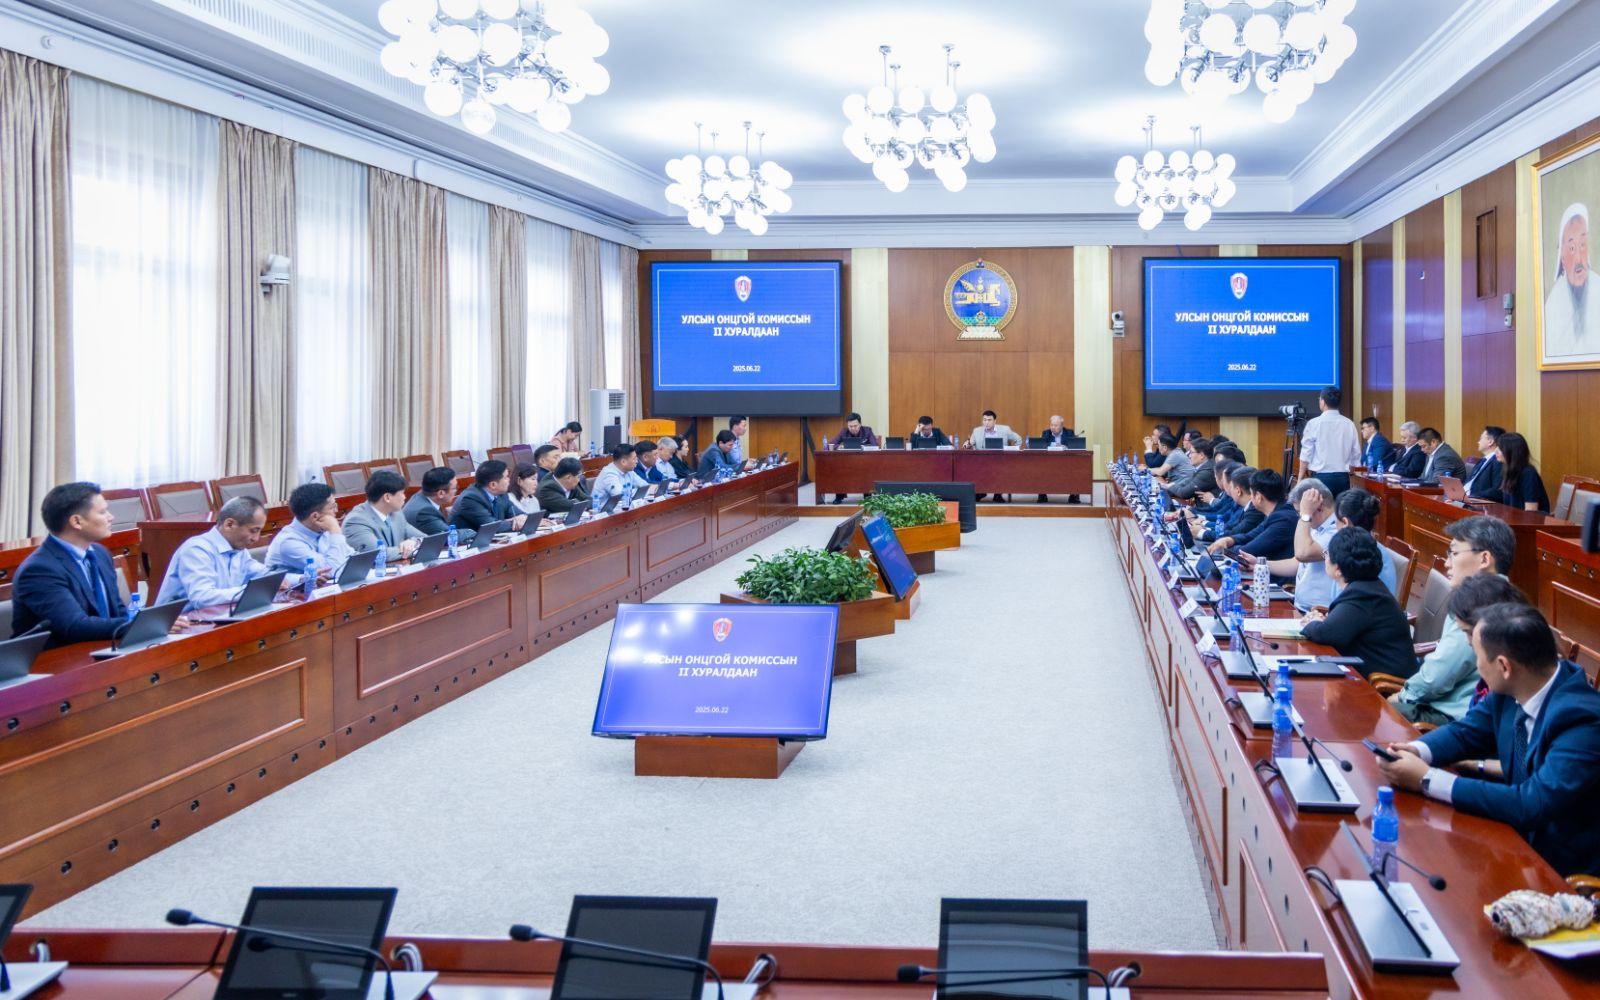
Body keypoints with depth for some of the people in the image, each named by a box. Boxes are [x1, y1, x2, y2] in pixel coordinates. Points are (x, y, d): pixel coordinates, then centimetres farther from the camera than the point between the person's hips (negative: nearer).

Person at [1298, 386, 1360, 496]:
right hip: (1343, 477, 4)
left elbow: (1306, 455, -5)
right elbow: (1356, 455, 7)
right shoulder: (1349, 424, 4)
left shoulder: (1314, 423, -6)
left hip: (1321, 477, -3)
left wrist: (1300, 479, 2)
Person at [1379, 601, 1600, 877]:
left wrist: (1427, 779, -27)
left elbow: (1532, 805, -31)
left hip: (1567, 872, -7)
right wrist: (1415, 751, -11)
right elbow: (1466, 732, 11)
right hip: (1521, 837, 7)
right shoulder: (1508, 692, -5)